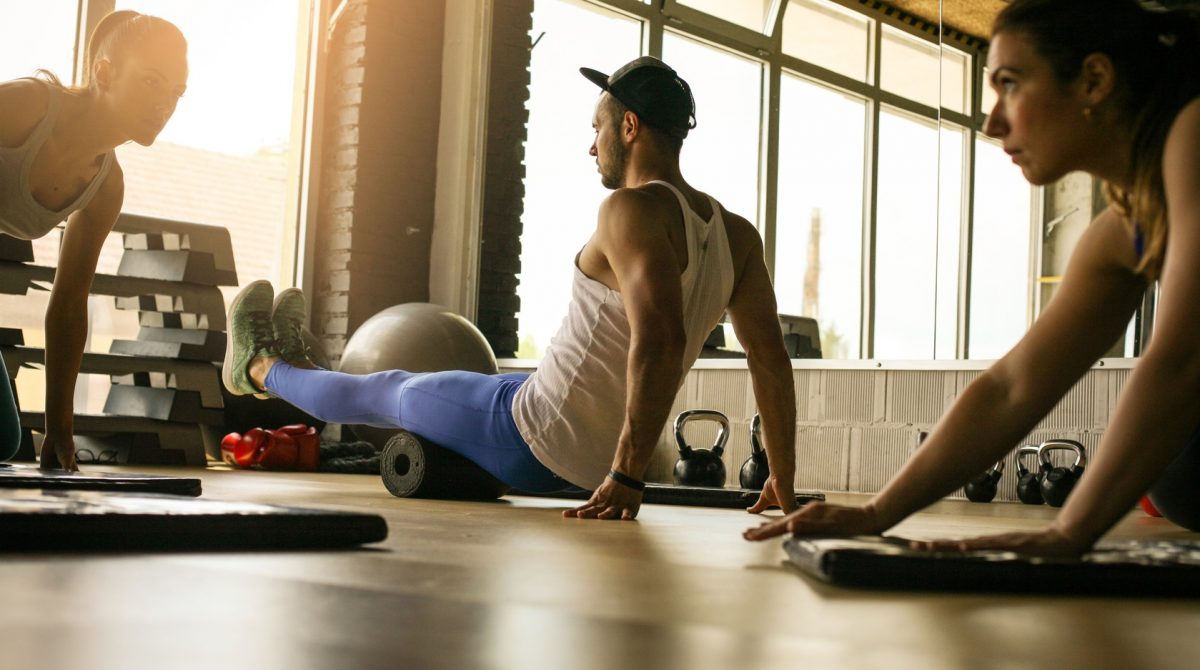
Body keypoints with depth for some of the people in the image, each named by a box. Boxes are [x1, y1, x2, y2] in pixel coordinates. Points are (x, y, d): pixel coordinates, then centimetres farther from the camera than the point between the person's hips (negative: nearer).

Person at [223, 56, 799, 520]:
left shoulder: (634, 210, -23)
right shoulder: (736, 235, 1)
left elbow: (659, 341, -36)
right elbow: (771, 355, -1)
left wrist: (627, 478, -34)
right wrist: (783, 481, 4)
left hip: (534, 440, -7)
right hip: (596, 458, 8)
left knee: (389, 391, 21)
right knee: (404, 389, 31)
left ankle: (259, 366, 48)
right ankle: (296, 366, 56)